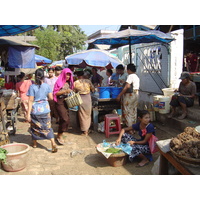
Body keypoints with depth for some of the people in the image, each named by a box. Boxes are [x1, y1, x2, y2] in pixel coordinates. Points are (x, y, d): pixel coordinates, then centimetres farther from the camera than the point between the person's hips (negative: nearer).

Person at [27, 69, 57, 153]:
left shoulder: (32, 87, -11)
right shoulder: (47, 86, -5)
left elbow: (31, 100, -12)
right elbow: (51, 97, 0)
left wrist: (28, 113, -10)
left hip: (35, 110, -1)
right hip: (45, 109, 2)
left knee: (34, 127, 18)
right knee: (48, 127, 6)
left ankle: (34, 143, 33)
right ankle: (53, 144, -6)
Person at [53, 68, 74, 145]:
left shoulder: (69, 82, 13)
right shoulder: (59, 82, -6)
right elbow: (55, 93, -11)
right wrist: (65, 91, -18)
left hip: (66, 102, 7)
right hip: (60, 102, -7)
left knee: (66, 119, 7)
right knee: (64, 119, -15)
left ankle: (59, 135, 22)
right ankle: (59, 136, 0)